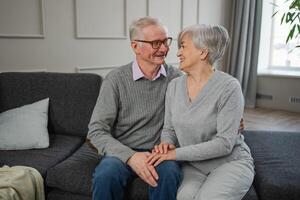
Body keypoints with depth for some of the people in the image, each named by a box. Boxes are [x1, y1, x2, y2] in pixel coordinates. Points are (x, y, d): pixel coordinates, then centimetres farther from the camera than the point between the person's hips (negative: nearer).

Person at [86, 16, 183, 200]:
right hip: (122, 152, -1)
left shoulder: (177, 78, 1)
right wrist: (130, 156, -23)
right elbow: (96, 131, -9)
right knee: (106, 175, -31)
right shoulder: (116, 79, -6)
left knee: (169, 173, -30)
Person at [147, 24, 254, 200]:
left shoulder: (229, 87, -15)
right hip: (193, 166, 3)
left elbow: (224, 143, -18)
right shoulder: (174, 86, 1)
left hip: (231, 162, -2)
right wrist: (167, 144, -13)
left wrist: (177, 153, -20)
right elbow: (169, 129, 10)